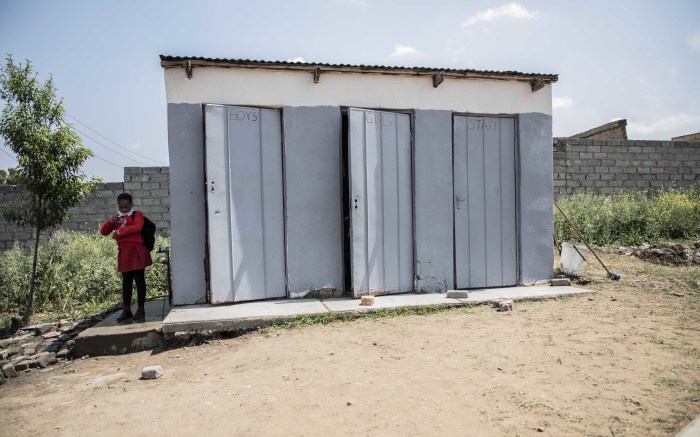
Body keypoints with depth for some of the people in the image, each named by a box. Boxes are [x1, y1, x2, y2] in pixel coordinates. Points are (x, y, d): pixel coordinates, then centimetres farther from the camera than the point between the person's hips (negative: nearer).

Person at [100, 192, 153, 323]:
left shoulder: (137, 214, 3)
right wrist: (111, 221, -4)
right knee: (126, 282, 8)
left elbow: (137, 227, -17)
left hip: (136, 251, -5)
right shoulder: (116, 218, 20)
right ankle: (127, 311, 13)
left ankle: (141, 310, 4)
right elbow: (103, 232, 14)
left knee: (139, 280, -2)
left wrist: (119, 231, -18)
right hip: (123, 252, 5)